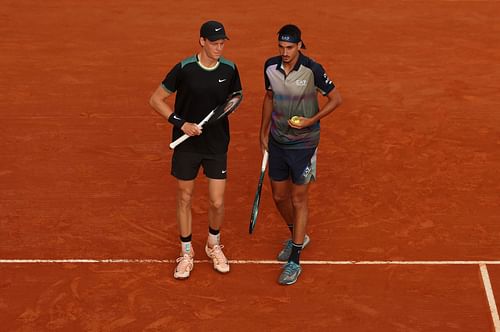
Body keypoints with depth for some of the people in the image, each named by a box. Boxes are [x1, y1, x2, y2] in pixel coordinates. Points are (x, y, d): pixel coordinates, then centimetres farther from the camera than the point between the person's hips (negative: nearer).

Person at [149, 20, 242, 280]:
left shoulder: (229, 69, -4)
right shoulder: (184, 69, -13)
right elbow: (156, 99, -7)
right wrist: (180, 123, -16)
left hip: (217, 146, 2)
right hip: (187, 144, -2)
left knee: (217, 203, 3)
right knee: (185, 199, 10)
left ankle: (214, 245, 32)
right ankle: (186, 252, 28)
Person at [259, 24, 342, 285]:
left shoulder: (312, 70, -19)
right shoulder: (270, 67, -4)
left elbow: (336, 98, -9)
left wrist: (311, 120, -20)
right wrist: (264, 132, 14)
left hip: (303, 143, -5)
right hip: (277, 141, 5)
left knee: (298, 200, 1)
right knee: (279, 196, 15)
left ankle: (294, 261, 8)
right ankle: (298, 237, 42)